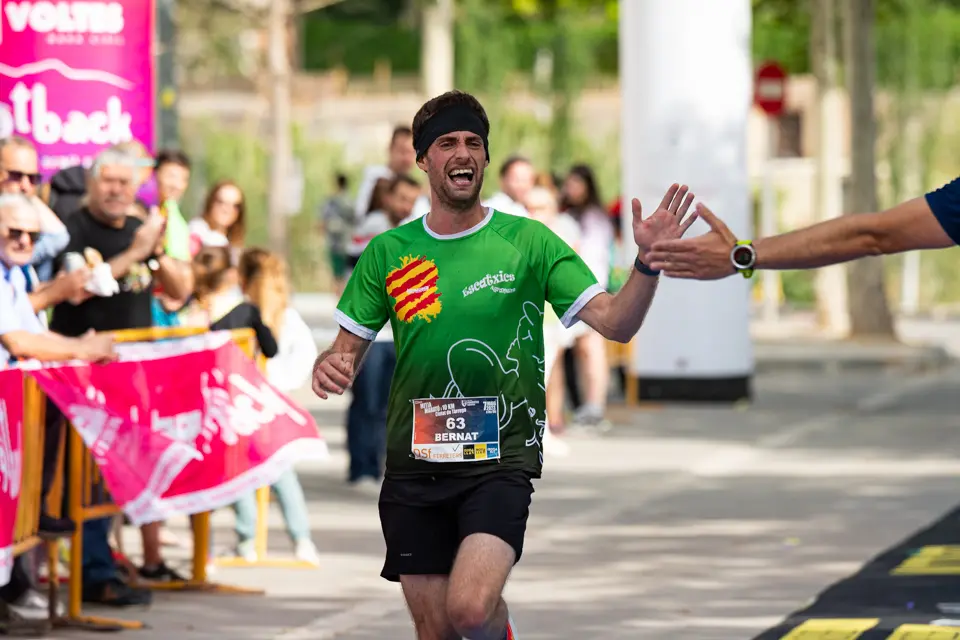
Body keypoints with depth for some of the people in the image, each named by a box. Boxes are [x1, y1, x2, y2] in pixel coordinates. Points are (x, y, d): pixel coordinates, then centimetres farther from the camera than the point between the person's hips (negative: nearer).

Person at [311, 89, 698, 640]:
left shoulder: (528, 241, -1)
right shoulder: (388, 252, 5)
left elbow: (616, 323, -6)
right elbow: (349, 347, 10)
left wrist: (648, 263, -24)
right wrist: (331, 366, -13)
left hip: (500, 458, -3)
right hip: (414, 465, 3)